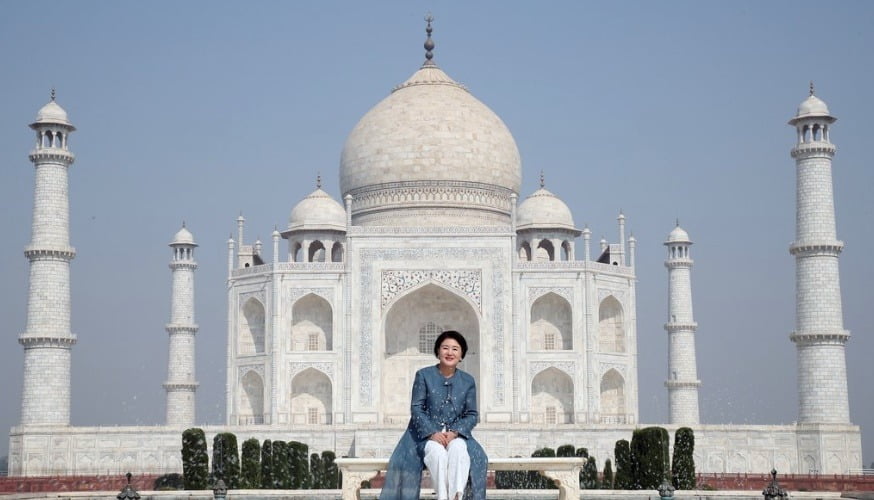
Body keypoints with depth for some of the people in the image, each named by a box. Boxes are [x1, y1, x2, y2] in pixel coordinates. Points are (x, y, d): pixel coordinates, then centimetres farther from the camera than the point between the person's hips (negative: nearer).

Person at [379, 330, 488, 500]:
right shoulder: (423, 375, 3)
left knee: (459, 449, -34)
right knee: (438, 453, -35)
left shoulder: (468, 381, 8)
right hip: (427, 434, -1)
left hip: (456, 434, 1)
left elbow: (472, 414, 6)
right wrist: (432, 433, -16)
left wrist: (455, 432, -13)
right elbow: (416, 409, -2)